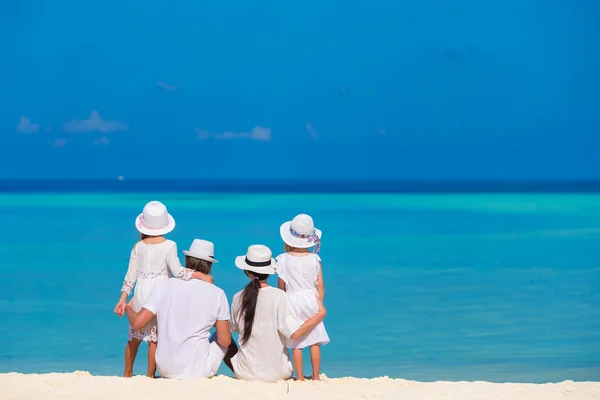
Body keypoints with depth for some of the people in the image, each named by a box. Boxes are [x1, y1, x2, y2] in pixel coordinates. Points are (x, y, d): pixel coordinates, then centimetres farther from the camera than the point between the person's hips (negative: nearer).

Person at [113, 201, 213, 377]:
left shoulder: (138, 246, 3)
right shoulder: (169, 245, -8)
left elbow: (130, 274, 4)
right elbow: (177, 270, -15)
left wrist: (123, 299, 7)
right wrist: (200, 275, -13)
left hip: (140, 293, 3)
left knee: (134, 336, 15)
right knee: (154, 337, 2)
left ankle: (127, 374, 27)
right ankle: (150, 376, 5)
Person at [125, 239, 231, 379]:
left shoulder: (164, 286, -3)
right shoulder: (217, 294, -8)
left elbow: (137, 323, -3)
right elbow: (225, 341, -5)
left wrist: (128, 309, 20)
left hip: (166, 369, 2)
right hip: (199, 371, -2)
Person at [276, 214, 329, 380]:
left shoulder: (284, 259, -8)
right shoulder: (314, 259, -5)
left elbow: (281, 286, -2)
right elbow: (320, 285, -2)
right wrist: (320, 305, 9)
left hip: (292, 301, -1)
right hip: (311, 300, 1)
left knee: (296, 343, 5)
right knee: (315, 341, 9)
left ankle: (300, 377, 7)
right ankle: (316, 376, 12)